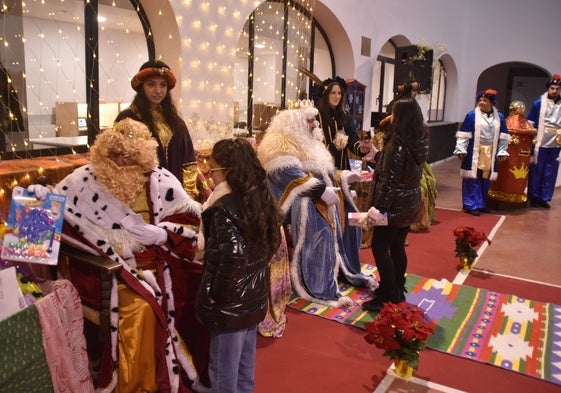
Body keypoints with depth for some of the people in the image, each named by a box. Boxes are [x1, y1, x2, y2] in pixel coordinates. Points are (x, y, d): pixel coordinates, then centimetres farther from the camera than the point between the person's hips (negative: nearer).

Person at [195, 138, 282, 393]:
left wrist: (216, 294, -18)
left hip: (230, 304, -8)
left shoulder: (225, 208, -23)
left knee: (224, 372, 11)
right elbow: (274, 243, 10)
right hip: (254, 298, 8)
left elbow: (233, 257, -31)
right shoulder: (262, 199, 1)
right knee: (245, 366, 24)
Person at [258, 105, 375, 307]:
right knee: (321, 234, -28)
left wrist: (344, 177, 8)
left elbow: (322, 172, 23)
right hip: (302, 201, -10)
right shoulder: (280, 145, -11)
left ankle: (349, 271, 19)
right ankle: (321, 290, -21)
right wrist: (322, 191, -27)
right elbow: (292, 177, -23)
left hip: (321, 196, 10)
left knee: (348, 221, 7)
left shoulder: (307, 142, 21)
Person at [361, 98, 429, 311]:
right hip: (411, 200, 9)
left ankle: (388, 297, 5)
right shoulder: (420, 142, 6)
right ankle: (397, 291, 28)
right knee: (397, 246, 17)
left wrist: (378, 207, -25)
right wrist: (380, 155, 20)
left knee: (380, 246, 0)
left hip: (396, 203, -9)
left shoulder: (398, 143, -20)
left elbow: (390, 179, -24)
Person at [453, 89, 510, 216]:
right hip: (474, 152, -4)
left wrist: (502, 151, 5)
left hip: (490, 153, 4)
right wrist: (461, 149, -12)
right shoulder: (472, 115, -6)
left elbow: (503, 136, 9)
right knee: (473, 178, -3)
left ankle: (482, 204, 23)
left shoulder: (499, 117, 5)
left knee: (486, 179, 11)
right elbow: (464, 134, -7)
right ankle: (471, 205, 4)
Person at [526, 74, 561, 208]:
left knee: (550, 172, 6)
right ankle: (534, 197, 12)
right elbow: (530, 123, 2)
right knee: (536, 169, 2)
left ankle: (544, 198, 14)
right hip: (540, 142, -3)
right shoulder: (539, 103, 0)